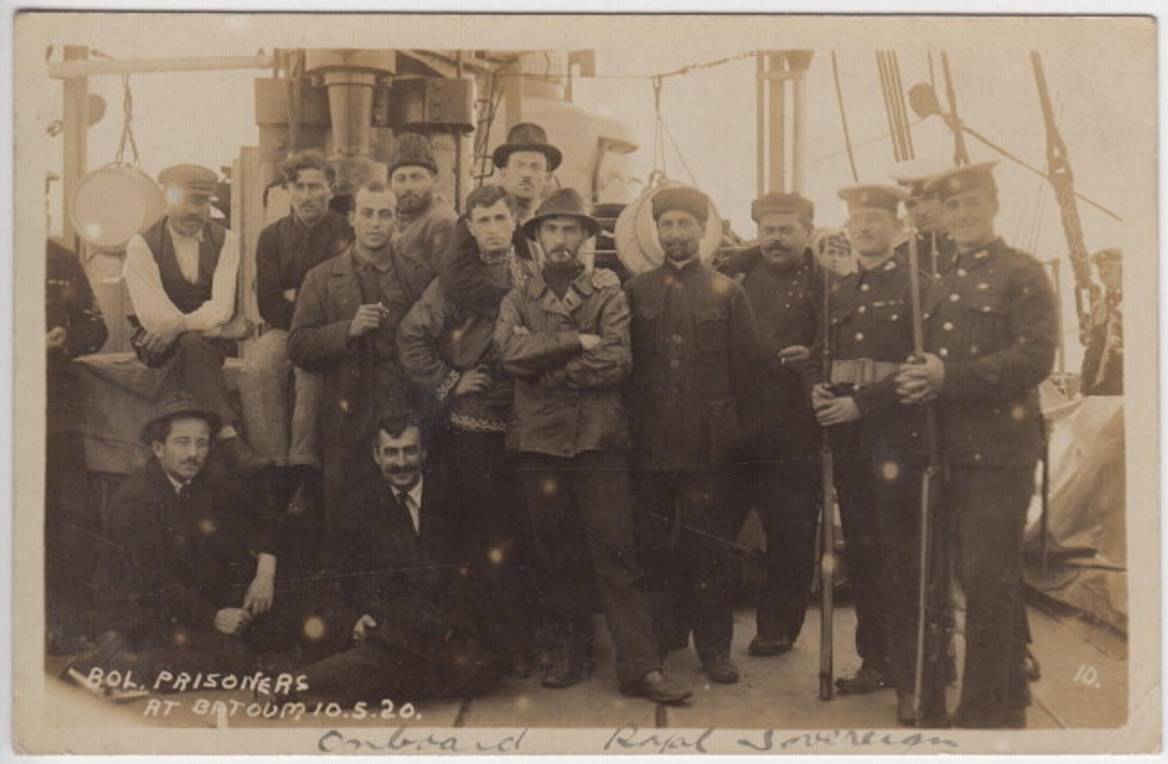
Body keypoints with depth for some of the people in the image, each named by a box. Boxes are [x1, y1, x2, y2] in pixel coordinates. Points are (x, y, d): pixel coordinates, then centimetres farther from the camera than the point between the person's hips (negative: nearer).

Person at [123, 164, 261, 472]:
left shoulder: (225, 241, 5)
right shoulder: (142, 245, -2)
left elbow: (221, 308, -9)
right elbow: (152, 315, -14)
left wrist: (179, 325, -24)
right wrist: (203, 327, -15)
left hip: (210, 339, 2)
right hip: (159, 344, -2)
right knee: (194, 345, -34)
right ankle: (228, 438, -43)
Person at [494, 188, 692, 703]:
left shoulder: (609, 294, 8)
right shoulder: (518, 299, 13)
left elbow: (616, 362, -8)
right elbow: (512, 350, -8)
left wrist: (547, 367, -7)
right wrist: (577, 342, -11)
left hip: (598, 438, -2)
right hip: (538, 441, 2)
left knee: (616, 553, -5)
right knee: (556, 554, 9)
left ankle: (640, 666, -5)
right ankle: (568, 653, 21)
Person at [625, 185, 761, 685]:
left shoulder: (727, 293, 6)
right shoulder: (635, 291, 9)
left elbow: (745, 366, 6)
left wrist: (728, 427, 2)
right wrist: (633, 420, 3)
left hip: (706, 443, -1)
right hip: (650, 442, 1)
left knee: (708, 545, 2)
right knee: (654, 544, 6)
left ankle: (714, 645, 10)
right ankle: (661, 639, 18)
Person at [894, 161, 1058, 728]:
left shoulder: (1022, 274, -3)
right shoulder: (940, 286, 18)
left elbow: (1037, 357, -15)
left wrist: (950, 375, -21)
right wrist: (917, 381, 0)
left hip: (1001, 448, -7)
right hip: (954, 450, 7)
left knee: (988, 576, -7)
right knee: (982, 575, 14)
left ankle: (985, 708, 1)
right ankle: (1010, 693, 28)